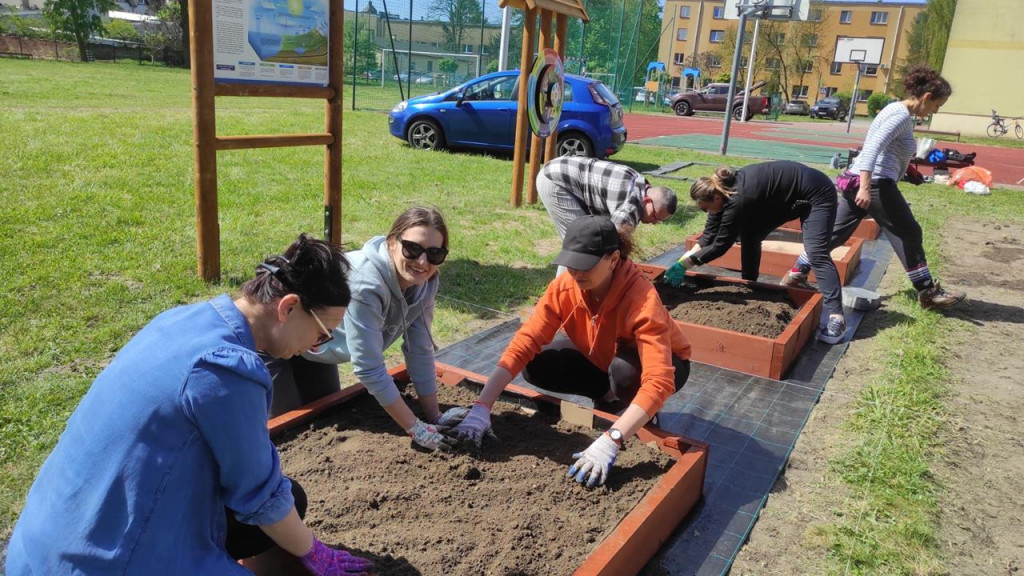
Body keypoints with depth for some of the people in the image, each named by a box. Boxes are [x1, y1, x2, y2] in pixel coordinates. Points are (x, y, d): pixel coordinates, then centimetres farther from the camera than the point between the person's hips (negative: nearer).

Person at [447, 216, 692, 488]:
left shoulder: (642, 299, -38)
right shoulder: (564, 287, -25)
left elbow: (659, 381, -46)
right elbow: (522, 344, -28)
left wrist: (609, 441, -56)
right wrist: (481, 408, -38)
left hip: (664, 361, -5)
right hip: (601, 357, 5)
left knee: (625, 370, -38)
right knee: (535, 366, -18)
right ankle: (610, 396, 4)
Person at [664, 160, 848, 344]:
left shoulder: (738, 199, -33)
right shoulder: (723, 188, -8)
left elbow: (719, 245, -25)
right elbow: (709, 235, -1)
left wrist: (684, 264, -21)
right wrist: (682, 259, -6)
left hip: (816, 194, -9)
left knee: (816, 253, -20)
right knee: (749, 236, 3)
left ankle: (836, 317, -23)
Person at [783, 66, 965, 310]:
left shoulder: (898, 112, 18)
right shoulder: (901, 115, -12)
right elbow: (873, 148, -25)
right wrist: (866, 188, -31)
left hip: (857, 181, 10)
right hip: (875, 184, -10)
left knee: (836, 232, 12)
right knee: (909, 234, 3)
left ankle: (796, 273, 13)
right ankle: (928, 292, 13)